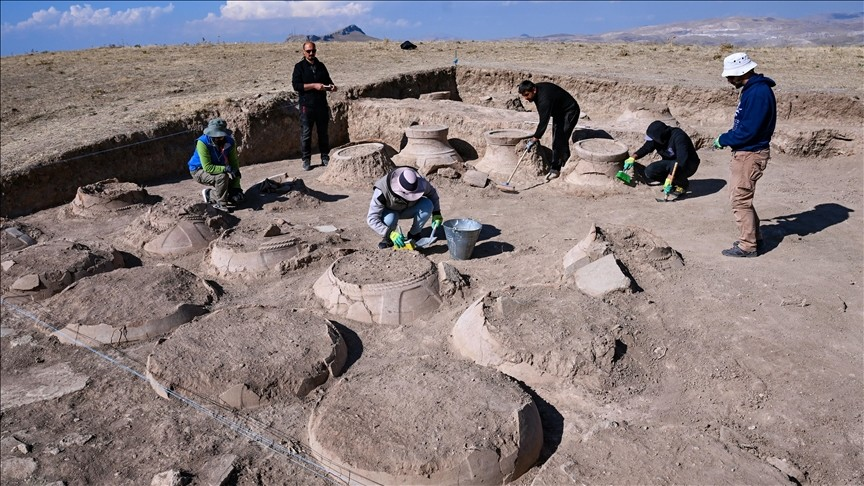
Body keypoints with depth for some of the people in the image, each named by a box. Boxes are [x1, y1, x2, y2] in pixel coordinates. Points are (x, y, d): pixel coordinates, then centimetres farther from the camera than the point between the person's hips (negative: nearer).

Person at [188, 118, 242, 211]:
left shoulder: (229, 142, -14)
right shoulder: (203, 143, -28)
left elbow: (234, 164, -10)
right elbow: (207, 167, -31)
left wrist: (236, 187, -15)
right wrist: (226, 168, -42)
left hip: (217, 170, 5)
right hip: (200, 171, -5)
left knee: (237, 199, -6)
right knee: (222, 176, -36)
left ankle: (209, 194, 15)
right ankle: (221, 205, -16)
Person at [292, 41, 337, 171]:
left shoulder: (321, 66, 12)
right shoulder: (299, 67, -1)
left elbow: (327, 81, 22)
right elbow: (296, 85, -10)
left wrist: (331, 86, -3)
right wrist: (314, 85, -18)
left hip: (322, 105, 4)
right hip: (307, 106, -4)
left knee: (323, 133, 10)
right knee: (305, 134, -1)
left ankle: (325, 158, 20)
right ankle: (306, 160, 8)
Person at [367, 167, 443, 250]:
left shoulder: (420, 182, -29)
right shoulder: (382, 191, -39)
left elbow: (432, 193, -5)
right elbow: (371, 219, -38)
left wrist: (436, 213, -15)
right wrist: (390, 233, -49)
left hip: (408, 209, 3)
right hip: (390, 211, -3)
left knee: (427, 205, -27)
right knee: (389, 219, -39)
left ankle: (414, 234, -6)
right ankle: (387, 237, -5)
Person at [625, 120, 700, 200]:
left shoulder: (678, 136, -30)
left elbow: (682, 160, -39)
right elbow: (645, 148, 4)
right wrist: (633, 157, -17)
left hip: (689, 164, -7)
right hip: (669, 163, 7)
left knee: (674, 167, -41)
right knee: (649, 171, -17)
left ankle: (683, 184, -7)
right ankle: (675, 182, 4)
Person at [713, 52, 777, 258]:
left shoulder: (758, 92, -21)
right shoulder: (752, 89, 11)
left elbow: (748, 130, -23)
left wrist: (723, 140, -11)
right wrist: (728, 138, 7)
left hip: (750, 154, -10)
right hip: (744, 152, 10)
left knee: (740, 199, -3)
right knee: (739, 196, 19)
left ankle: (747, 246, 6)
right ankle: (754, 237, 32)